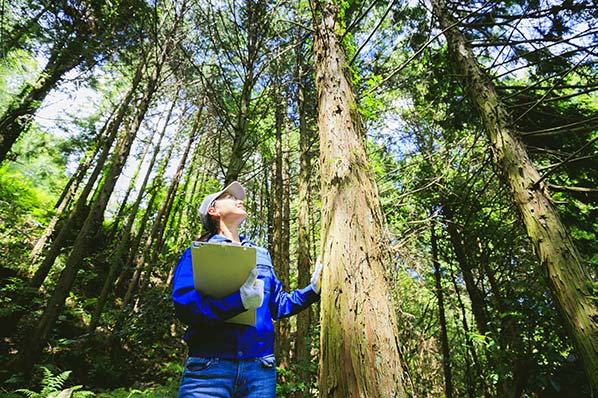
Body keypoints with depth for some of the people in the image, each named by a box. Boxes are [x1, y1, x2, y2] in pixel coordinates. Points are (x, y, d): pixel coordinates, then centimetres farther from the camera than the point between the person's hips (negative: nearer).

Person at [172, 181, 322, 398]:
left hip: (260, 368, 4)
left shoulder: (261, 254, 16)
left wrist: (313, 289, 4)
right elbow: (184, 305, -14)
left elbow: (278, 305, 16)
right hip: (208, 366, -4)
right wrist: (239, 300, -28)